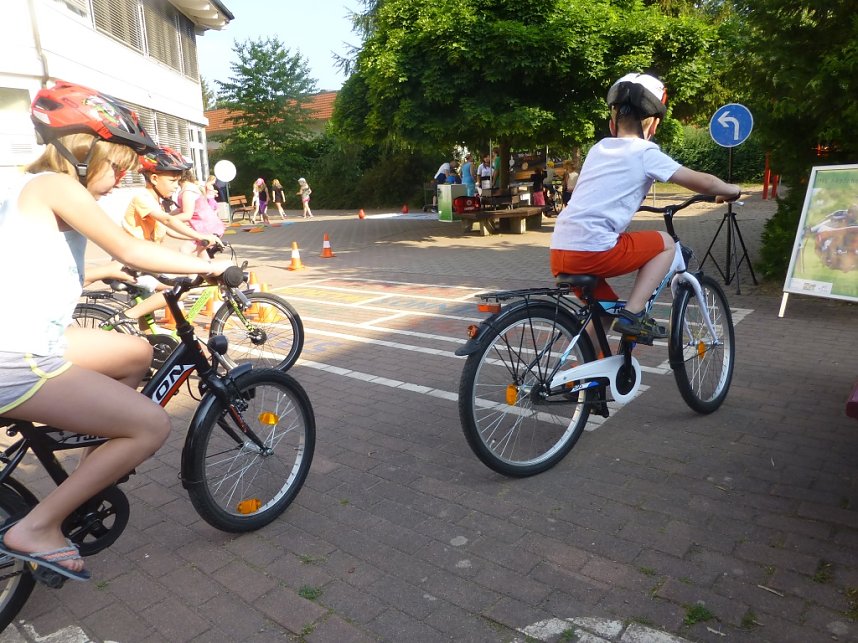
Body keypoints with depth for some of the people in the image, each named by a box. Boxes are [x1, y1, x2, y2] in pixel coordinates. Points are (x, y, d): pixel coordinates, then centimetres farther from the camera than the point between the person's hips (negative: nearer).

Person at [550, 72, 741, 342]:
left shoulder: (598, 149, 21)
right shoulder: (645, 152, 3)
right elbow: (704, 182, 8)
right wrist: (730, 190, 27)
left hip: (561, 252, 7)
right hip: (593, 251, -7)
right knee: (665, 243, 16)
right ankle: (632, 314, 5)